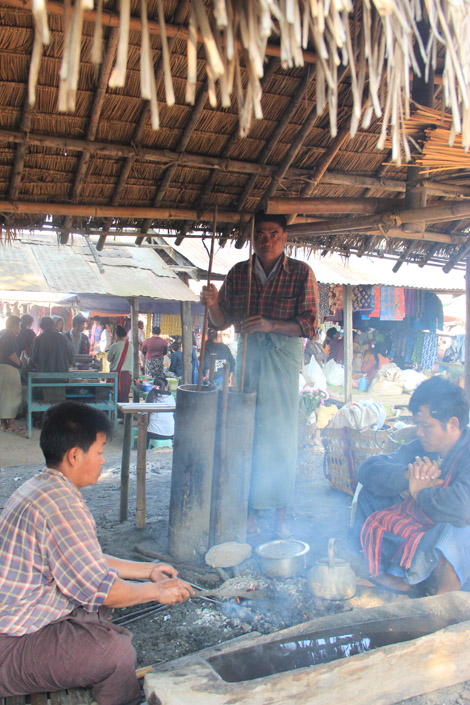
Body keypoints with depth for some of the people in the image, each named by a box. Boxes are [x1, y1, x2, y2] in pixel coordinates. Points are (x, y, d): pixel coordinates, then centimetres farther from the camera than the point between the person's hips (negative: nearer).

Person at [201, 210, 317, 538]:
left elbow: (310, 325, -8)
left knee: (281, 434, 0)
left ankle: (281, 514, 12)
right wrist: (213, 303, -11)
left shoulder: (301, 273, -2)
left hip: (284, 358, -2)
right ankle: (249, 510, 14)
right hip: (248, 357, 3)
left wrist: (271, 325, -22)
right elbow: (222, 322, 11)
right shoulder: (238, 273, 7)